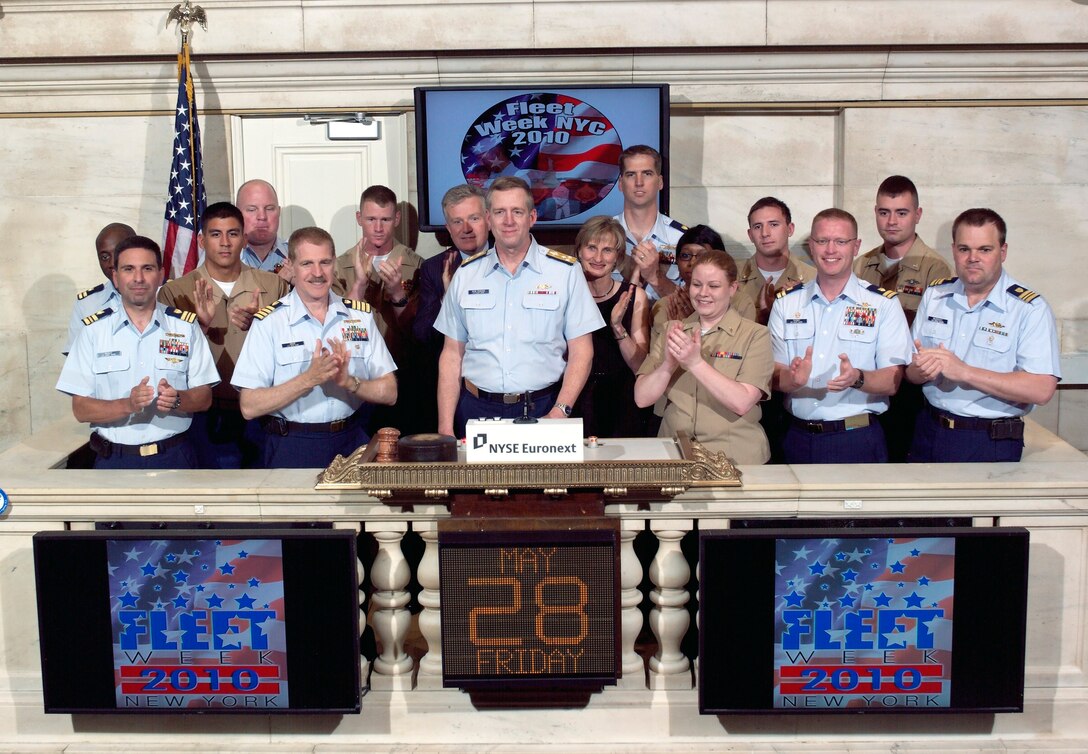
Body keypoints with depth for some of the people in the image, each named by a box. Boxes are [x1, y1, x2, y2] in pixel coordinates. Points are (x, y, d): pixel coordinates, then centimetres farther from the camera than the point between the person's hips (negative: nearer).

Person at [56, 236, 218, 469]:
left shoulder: (186, 326, 3)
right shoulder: (93, 331, 0)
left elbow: (204, 397, 3)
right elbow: (81, 409, -4)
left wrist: (176, 400, -18)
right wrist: (128, 405, -21)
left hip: (174, 457, 1)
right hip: (114, 460, 0)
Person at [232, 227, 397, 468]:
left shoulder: (360, 316, 8)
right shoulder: (269, 322, -3)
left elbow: (389, 393, 5)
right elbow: (249, 407, -9)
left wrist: (349, 382, -13)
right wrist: (309, 379, -19)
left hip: (351, 445, 3)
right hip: (292, 449, -3)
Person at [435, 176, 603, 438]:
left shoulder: (566, 271, 1)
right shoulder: (466, 274, 8)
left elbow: (581, 352, -1)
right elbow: (452, 355, 8)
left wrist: (560, 412, -14)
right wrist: (445, 429, 0)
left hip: (542, 409, -2)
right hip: (478, 411, 2)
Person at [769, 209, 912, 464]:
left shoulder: (883, 304, -1)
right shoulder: (785, 303, 7)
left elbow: (892, 382, -7)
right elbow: (774, 376, 2)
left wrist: (857, 378, -27)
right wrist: (794, 378, -20)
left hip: (858, 441, -2)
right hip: (798, 440, 2)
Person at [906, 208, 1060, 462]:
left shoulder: (1030, 309, -11)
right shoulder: (934, 295, 5)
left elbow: (1041, 389, -21)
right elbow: (911, 371, 8)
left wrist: (965, 372, -25)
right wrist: (922, 370, -16)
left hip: (992, 444, -4)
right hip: (930, 432, 4)